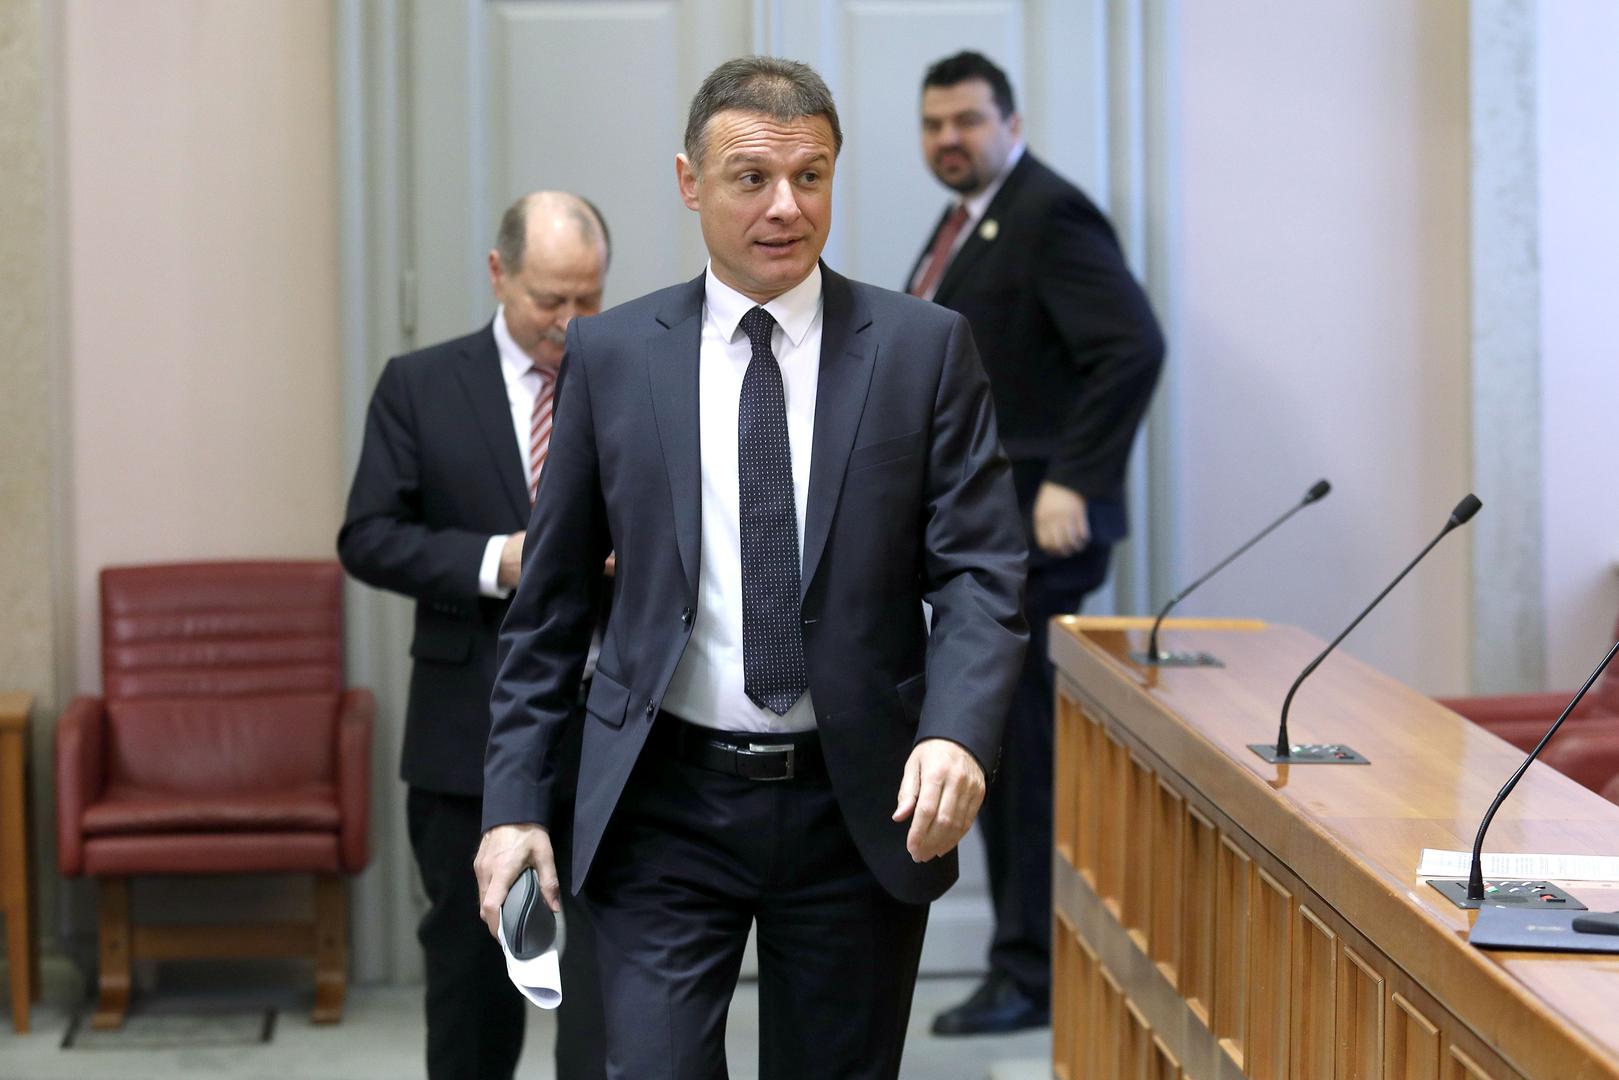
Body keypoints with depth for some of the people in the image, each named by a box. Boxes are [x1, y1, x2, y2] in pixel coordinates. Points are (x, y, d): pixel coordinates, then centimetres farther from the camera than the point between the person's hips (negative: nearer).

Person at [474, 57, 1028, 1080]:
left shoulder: (925, 346, 1)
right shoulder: (611, 354, 3)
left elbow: (981, 571, -4)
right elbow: (550, 599, 7)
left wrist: (957, 733, -22)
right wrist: (516, 801, 2)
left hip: (860, 804, 0)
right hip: (667, 803, 0)